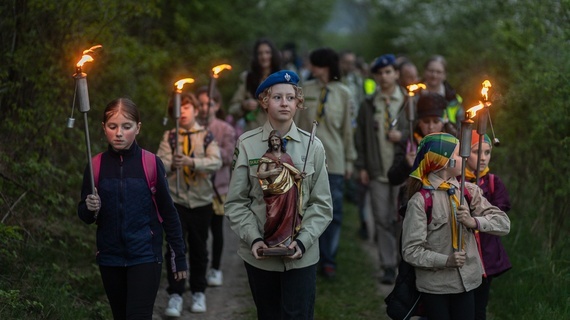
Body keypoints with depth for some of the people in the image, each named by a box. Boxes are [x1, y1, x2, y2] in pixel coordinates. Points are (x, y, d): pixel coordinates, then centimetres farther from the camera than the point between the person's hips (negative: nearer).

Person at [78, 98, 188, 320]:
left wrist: (179, 257, 3)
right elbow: (85, 216, 7)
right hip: (110, 258, 3)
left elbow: (168, 212, 0)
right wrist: (89, 209, -16)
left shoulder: (151, 164, -7)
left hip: (145, 257, -3)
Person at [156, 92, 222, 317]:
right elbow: (160, 165, -11)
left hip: (201, 201, 1)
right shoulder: (169, 137, 2)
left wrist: (191, 162, -29)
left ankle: (199, 293, 23)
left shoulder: (206, 136, 0)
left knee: (199, 248, 11)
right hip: (176, 200, 0)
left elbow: (216, 162, -14)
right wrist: (171, 164, -33)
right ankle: (175, 296, -1)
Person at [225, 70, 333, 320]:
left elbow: (322, 204, 0)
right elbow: (236, 201, -2)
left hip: (301, 256, 0)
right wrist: (253, 239, -14)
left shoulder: (313, 146, -2)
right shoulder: (247, 144, -5)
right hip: (259, 254, 0)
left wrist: (303, 241, -13)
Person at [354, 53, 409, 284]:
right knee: (382, 220, 0)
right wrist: (362, 166, 4)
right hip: (377, 171, 2)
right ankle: (388, 266, 5)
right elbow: (360, 137, 11)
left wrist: (403, 136, -12)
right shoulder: (368, 106, 9)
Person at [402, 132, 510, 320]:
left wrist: (474, 222, -18)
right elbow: (411, 251, -14)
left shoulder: (468, 191, 0)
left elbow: (504, 224, -2)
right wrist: (446, 260, -25)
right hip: (434, 287, -4)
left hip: (466, 283, 4)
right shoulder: (420, 201, -13)